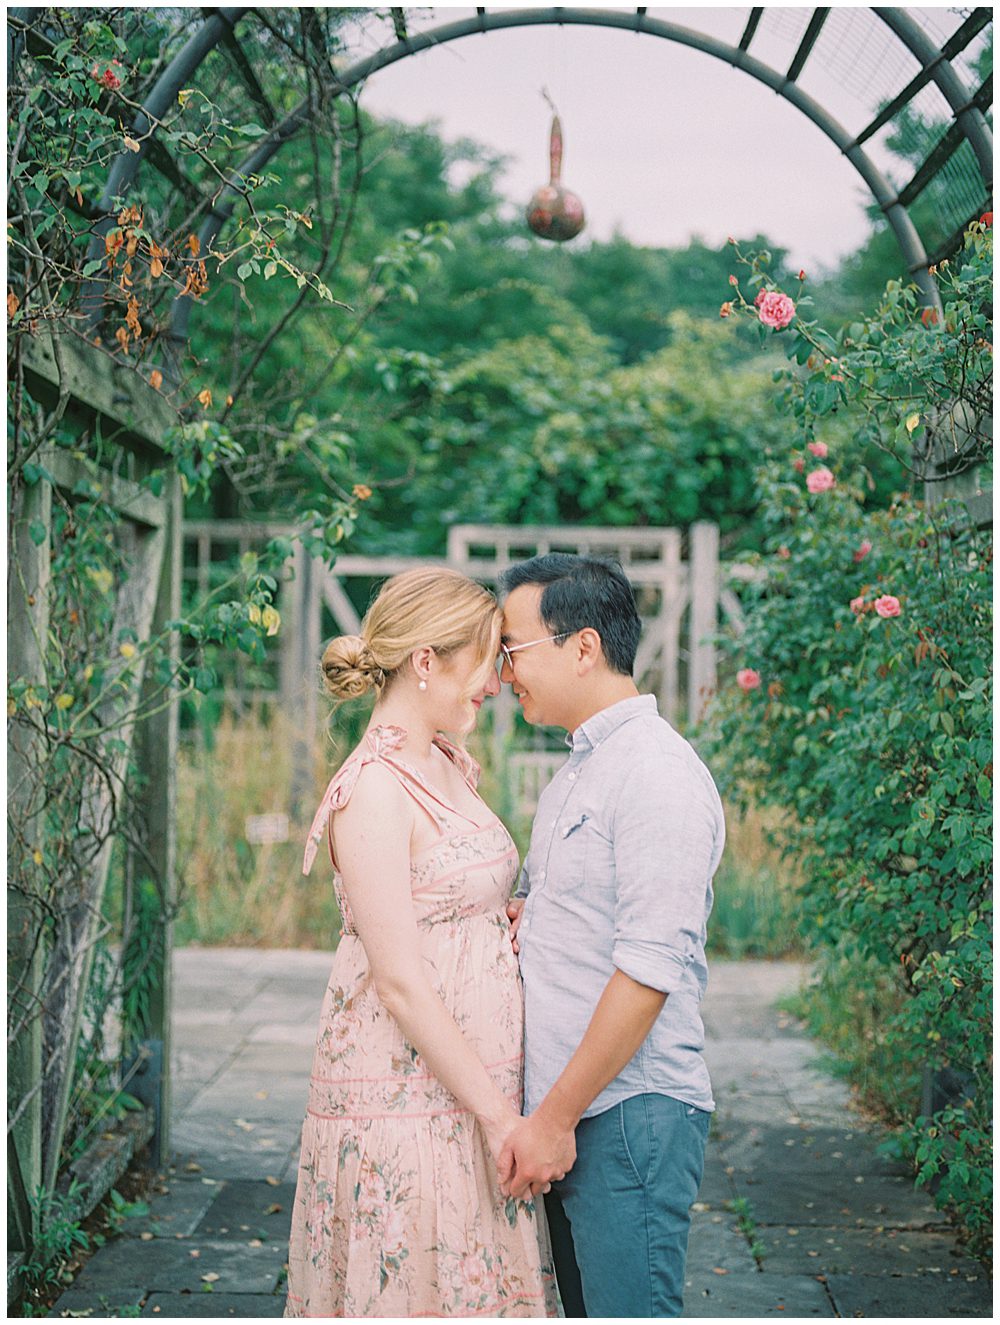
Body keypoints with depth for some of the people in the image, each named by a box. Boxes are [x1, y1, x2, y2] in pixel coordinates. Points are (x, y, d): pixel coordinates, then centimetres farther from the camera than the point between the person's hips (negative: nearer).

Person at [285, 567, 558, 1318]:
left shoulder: (450, 769, 12)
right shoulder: (373, 791, -16)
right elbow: (399, 982, -19)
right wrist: (498, 1114, -17)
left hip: (471, 1082, 8)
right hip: (404, 1096, -8)